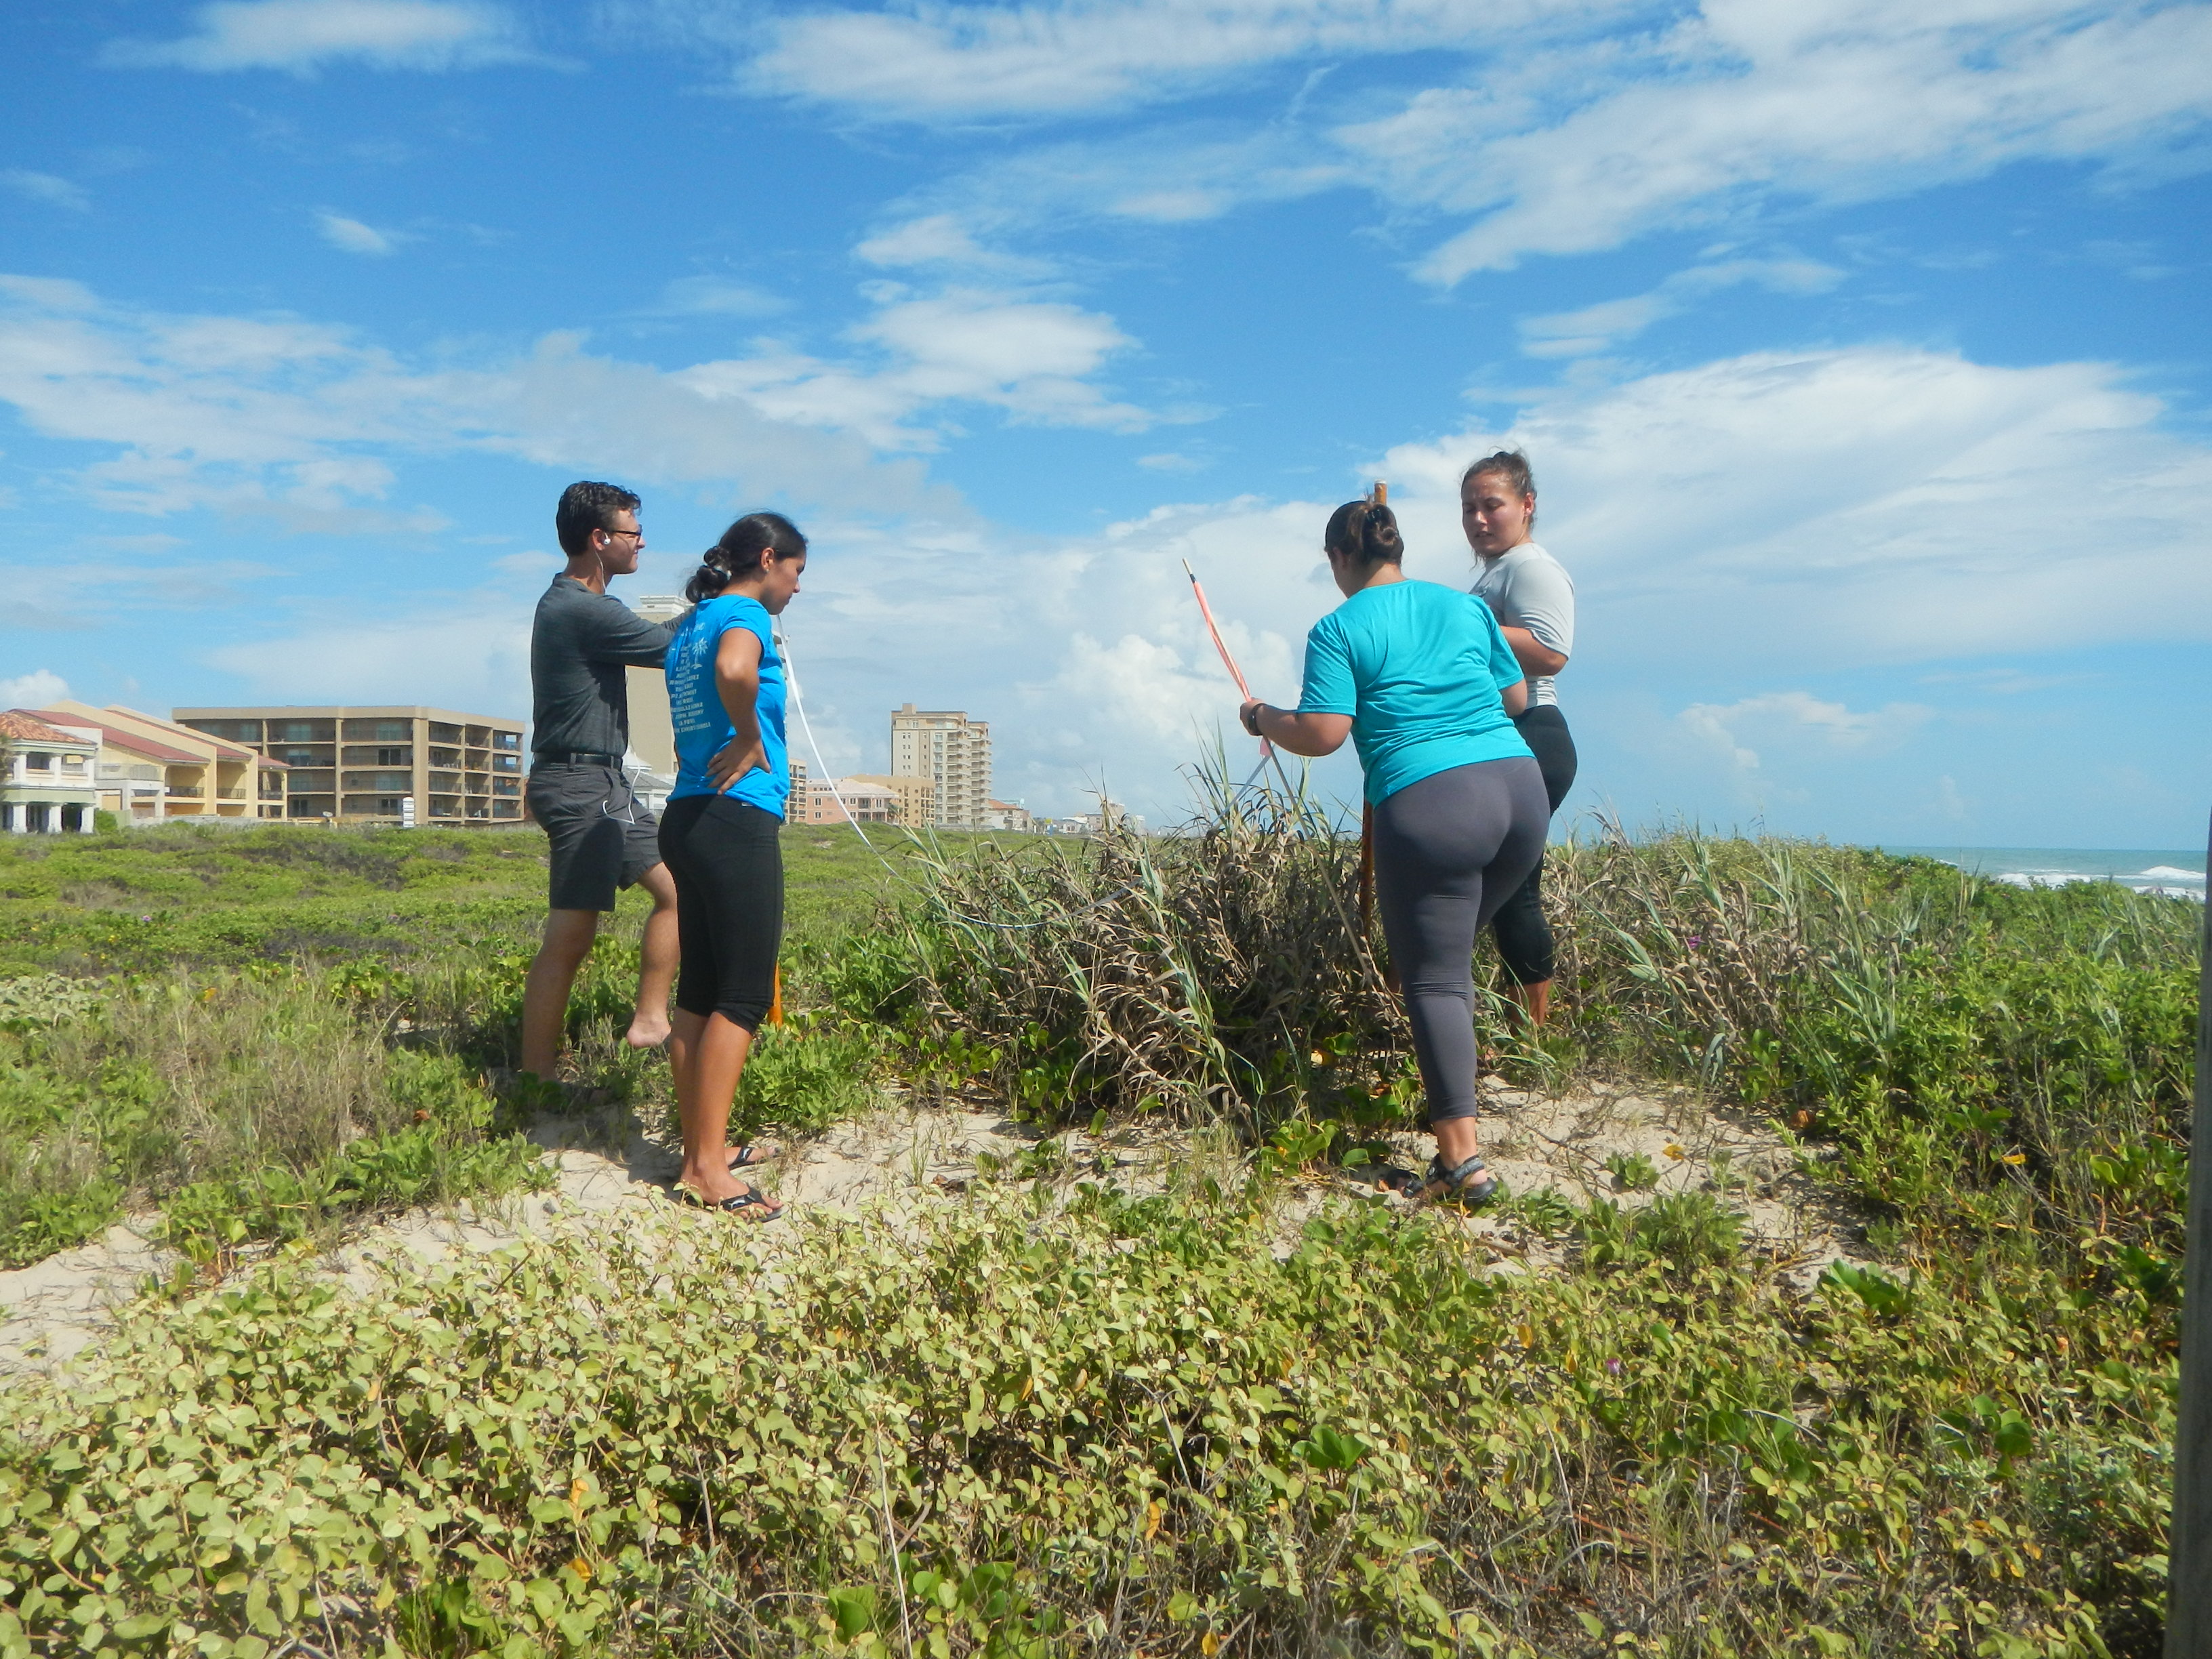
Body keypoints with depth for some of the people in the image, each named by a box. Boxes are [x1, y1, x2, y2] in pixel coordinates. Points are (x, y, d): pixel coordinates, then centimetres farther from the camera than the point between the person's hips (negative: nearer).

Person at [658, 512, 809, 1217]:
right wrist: (750, 736, -17)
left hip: (687, 815, 9)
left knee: (700, 993, 12)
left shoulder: (692, 623, 20)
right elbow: (734, 669, -32)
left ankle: (700, 1150, 20)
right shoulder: (745, 616, -8)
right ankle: (706, 1169, -5)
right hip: (737, 820, -9)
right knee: (743, 999, -6)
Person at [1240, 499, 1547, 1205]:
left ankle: (1462, 1159, -4)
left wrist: (1263, 718, 12)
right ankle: (1449, 1096, 29)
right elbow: (1517, 697, 23)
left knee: (1434, 979, 0)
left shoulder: (1338, 630, 1)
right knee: (1452, 953, 23)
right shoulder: (1467, 605, 17)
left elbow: (1323, 734, -7)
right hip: (1522, 787, 6)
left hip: (1429, 803, -6)